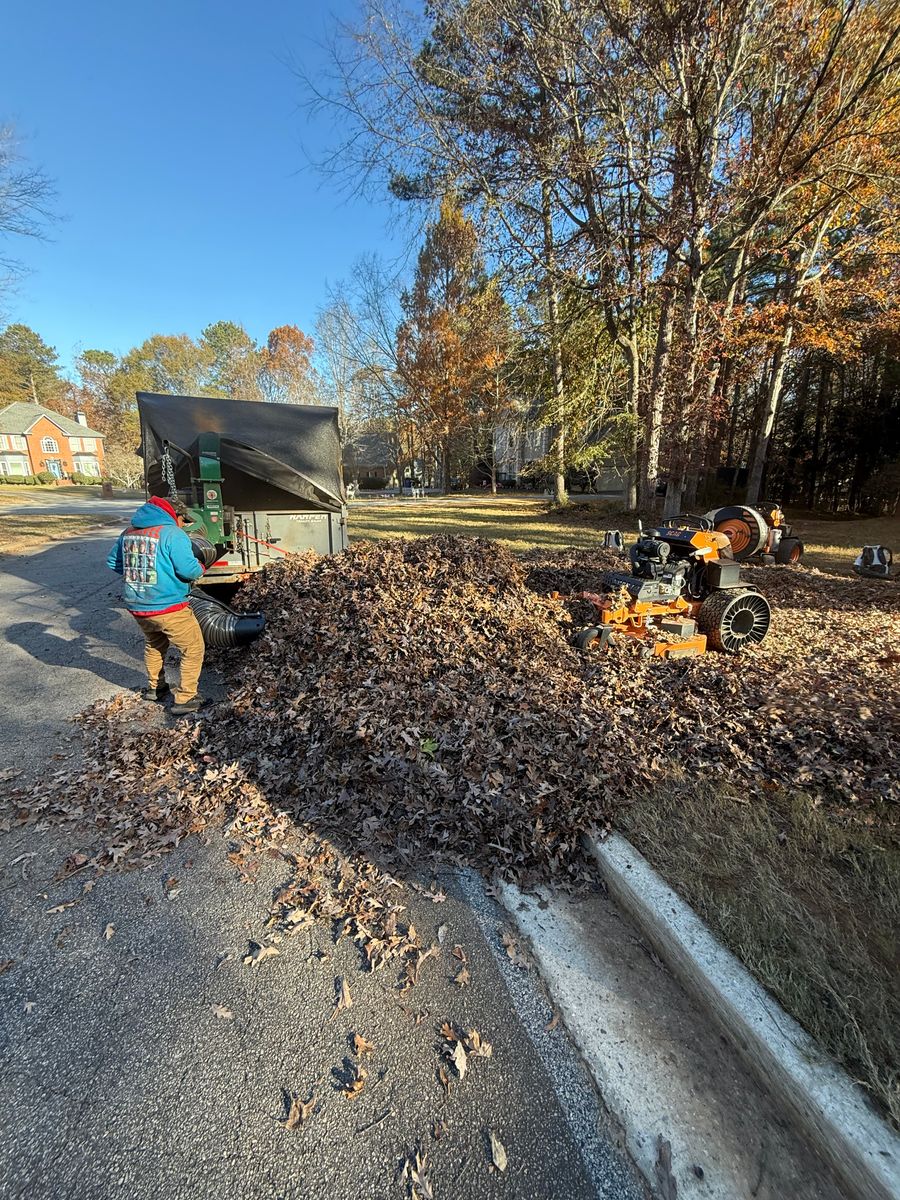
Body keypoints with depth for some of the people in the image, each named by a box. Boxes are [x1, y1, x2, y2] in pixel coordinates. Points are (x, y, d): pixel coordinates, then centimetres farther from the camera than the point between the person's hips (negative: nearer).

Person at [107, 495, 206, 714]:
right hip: (167, 607, -8)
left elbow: (113, 562, 20)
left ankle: (155, 688, 42)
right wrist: (200, 567, -1)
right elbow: (189, 570, -21)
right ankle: (184, 699, 6)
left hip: (136, 606, 8)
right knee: (193, 649, 6)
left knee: (153, 644, 31)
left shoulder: (129, 532, 9)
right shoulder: (172, 533, -14)